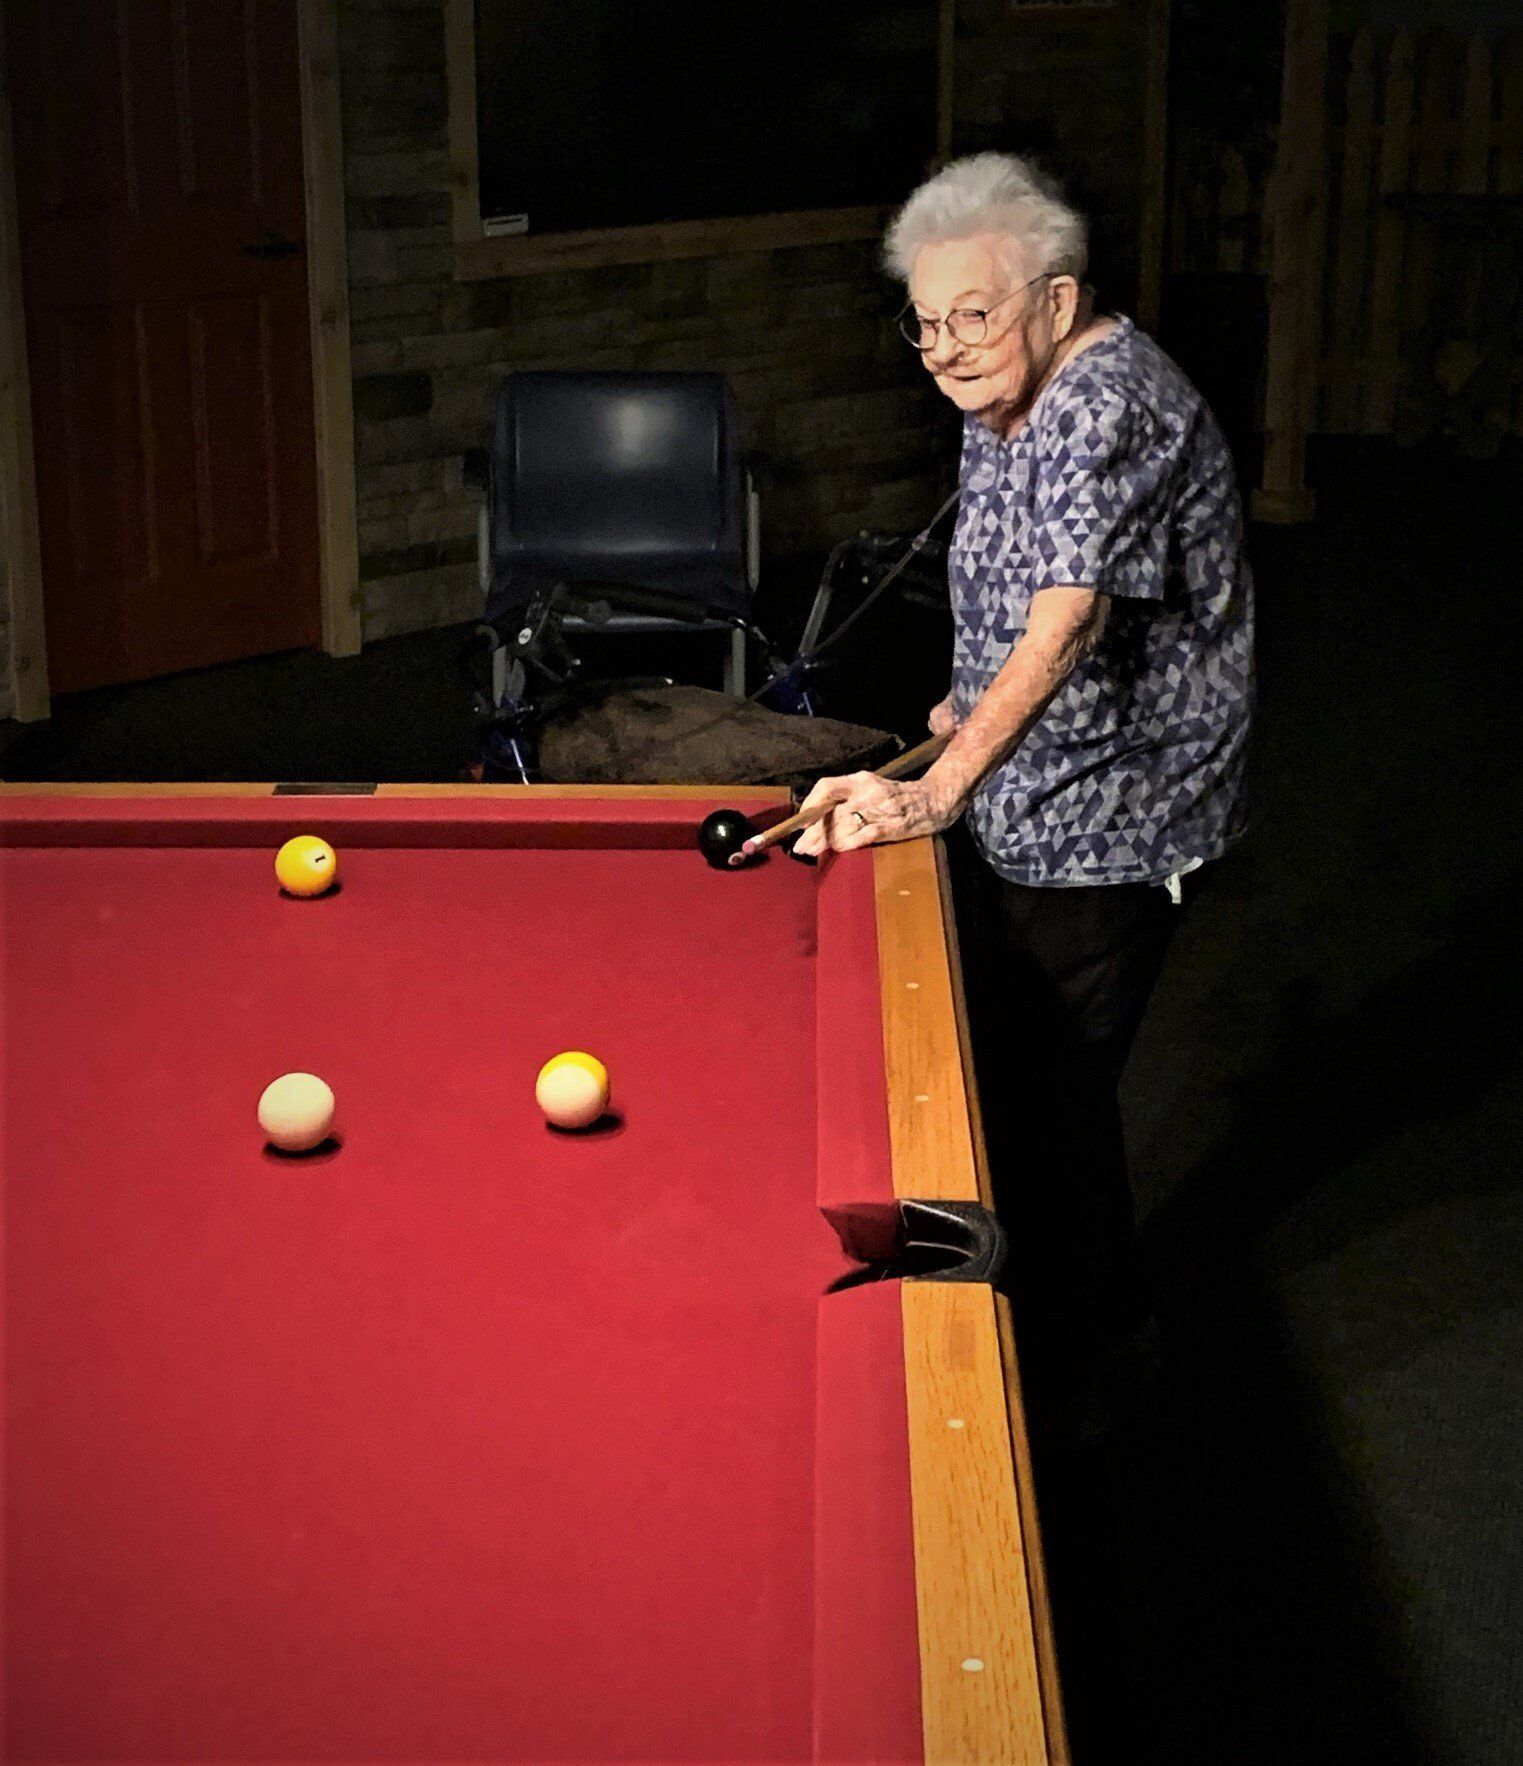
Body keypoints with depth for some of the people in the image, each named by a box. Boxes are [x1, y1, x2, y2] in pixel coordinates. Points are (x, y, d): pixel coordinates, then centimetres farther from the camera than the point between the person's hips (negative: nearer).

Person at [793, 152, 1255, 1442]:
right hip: (1029, 805, 10)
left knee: (1044, 1095, -1)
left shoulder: (1111, 410, -24)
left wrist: (937, 794, -40)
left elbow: (1067, 624, -34)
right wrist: (975, 702, 10)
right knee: (1022, 1071, 19)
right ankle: (1109, 1317, 38)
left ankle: (1060, 1381, 17)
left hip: (1105, 823, -10)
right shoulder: (1010, 402, 8)